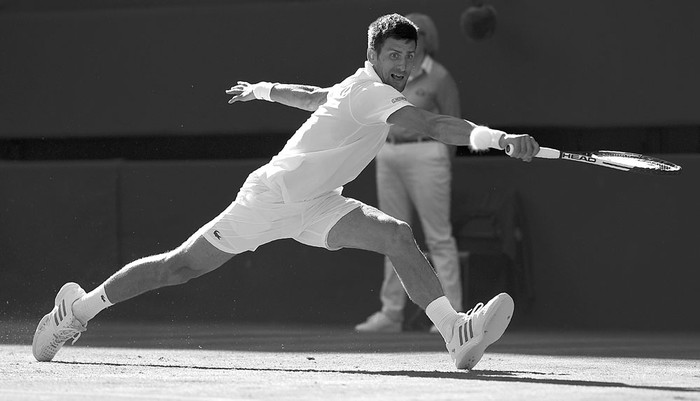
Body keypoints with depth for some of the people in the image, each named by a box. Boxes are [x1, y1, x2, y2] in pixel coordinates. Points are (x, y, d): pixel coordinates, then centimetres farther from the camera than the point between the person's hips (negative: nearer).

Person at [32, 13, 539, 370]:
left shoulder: (361, 90, 6)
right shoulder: (369, 93, -23)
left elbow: (308, 95, 27)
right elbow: (434, 125, -40)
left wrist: (260, 89, 46)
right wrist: (501, 138, -51)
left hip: (316, 205, 8)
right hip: (274, 196, -8)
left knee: (397, 235, -16)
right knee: (183, 266, 1)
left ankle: (455, 332, -30)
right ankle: (77, 308, 18)